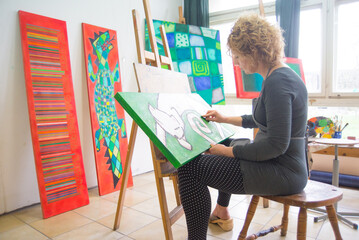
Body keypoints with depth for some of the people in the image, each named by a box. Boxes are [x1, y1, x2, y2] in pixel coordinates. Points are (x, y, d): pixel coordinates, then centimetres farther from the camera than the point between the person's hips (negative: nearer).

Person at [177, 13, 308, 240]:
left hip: (282, 172, -11)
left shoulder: (278, 81, -23)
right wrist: (227, 119, 20)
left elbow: (277, 144, -27)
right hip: (284, 165, 11)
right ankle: (222, 213, 44)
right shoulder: (281, 75, 10)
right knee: (226, 144, 34)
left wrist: (229, 151, -17)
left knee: (190, 168, -17)